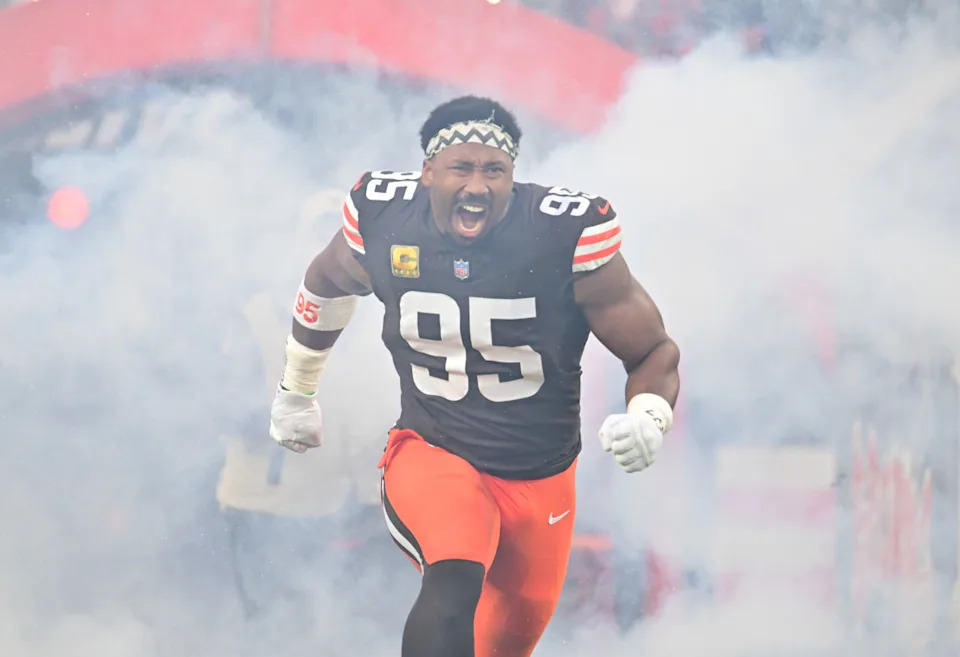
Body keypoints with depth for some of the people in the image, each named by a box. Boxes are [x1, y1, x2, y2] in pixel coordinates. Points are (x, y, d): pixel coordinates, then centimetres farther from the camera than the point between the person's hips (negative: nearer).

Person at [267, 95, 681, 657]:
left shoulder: (569, 234, -19)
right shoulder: (382, 217, -12)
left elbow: (656, 352, -10)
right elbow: (328, 286, 13)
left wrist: (648, 419, -32)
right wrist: (296, 391, 24)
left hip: (540, 478, 1)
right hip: (431, 454, -1)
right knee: (455, 580, -32)